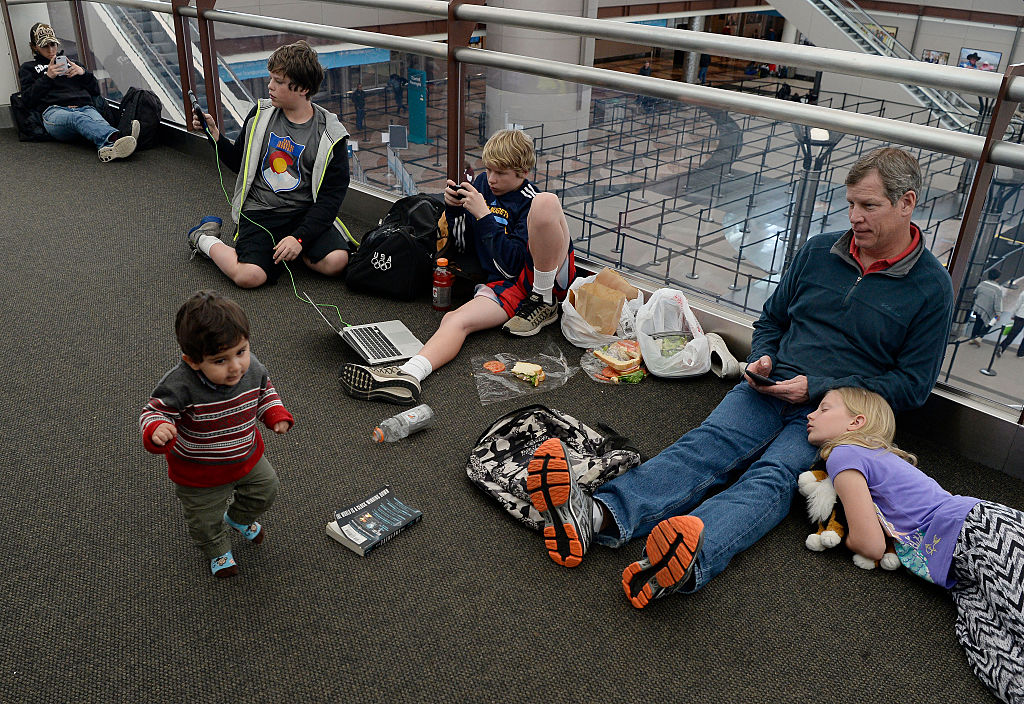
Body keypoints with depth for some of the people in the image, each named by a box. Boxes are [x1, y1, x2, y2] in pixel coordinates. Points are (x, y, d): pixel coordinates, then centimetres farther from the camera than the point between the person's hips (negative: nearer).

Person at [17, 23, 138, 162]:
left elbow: (96, 91, 30)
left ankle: (108, 146, -74)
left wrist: (83, 73, 11)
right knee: (77, 118, -43)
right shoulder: (28, 68, 30)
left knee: (97, 120, -39)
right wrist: (47, 77, 4)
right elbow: (28, 100, 13)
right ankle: (114, 138, -74)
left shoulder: (70, 62, 39)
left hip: (85, 107, 3)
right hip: (55, 111, -3)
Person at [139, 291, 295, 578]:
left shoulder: (252, 368, -20)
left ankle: (239, 518, 59)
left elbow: (265, 391, 2)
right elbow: (153, 412, -27)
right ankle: (218, 550, 53)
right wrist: (156, 431, -48)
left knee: (265, 490, 26)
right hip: (199, 476, -4)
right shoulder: (180, 386, -37)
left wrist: (277, 415, -11)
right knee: (205, 520, 19)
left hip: (247, 458, 4)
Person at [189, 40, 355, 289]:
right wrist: (215, 134, 0)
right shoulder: (261, 114, 5)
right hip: (259, 211, 0)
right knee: (249, 276, -25)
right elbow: (239, 163, 18)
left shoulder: (329, 134, -4)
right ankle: (205, 239, 8)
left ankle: (292, 247, 6)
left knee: (336, 262, -27)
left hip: (305, 212, 0)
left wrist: (299, 238, -18)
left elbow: (331, 196, -8)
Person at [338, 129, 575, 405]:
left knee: (547, 202, -27)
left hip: (544, 276, -5)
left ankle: (545, 302, -20)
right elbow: (463, 245, 17)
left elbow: (512, 262, -19)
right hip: (507, 286, 5)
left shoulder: (530, 201, -8)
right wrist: (454, 208, -1)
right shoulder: (482, 184, 11)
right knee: (454, 320, -23)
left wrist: (483, 215, -19)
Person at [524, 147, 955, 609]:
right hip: (772, 390, 3)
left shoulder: (931, 287, 1)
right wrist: (762, 360, 0)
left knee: (773, 476, -33)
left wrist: (816, 388, -11)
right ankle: (600, 516, -51)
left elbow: (912, 385, -1)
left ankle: (690, 559, -62)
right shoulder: (818, 251, 14)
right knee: (707, 443, -27)